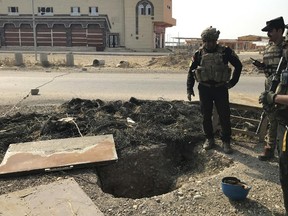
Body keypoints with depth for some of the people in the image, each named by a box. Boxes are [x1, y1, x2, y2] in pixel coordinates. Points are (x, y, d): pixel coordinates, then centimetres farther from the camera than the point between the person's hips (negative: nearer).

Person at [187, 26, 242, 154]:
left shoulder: (225, 51, -3)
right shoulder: (199, 53, 1)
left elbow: (238, 66, 7)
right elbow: (191, 71, 5)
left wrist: (232, 82, 3)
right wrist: (189, 89, 1)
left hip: (221, 89, -1)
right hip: (204, 89, 2)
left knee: (224, 116, 2)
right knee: (206, 116, 9)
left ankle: (226, 141, 16)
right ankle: (209, 139, 25)